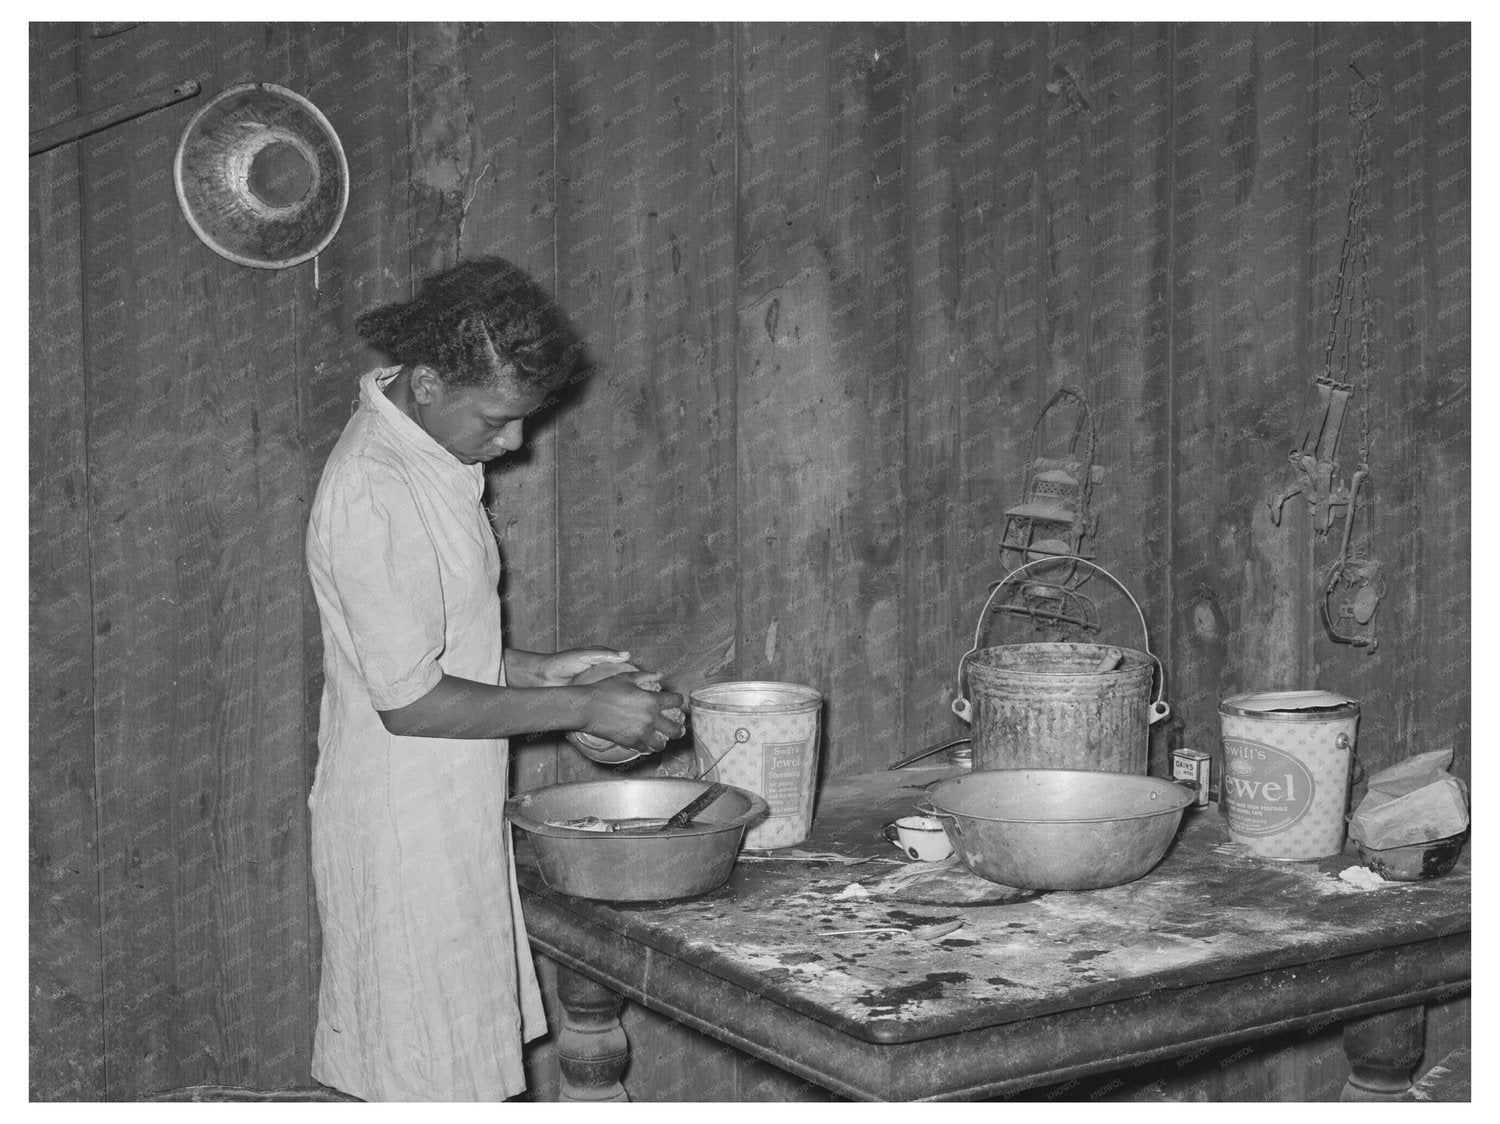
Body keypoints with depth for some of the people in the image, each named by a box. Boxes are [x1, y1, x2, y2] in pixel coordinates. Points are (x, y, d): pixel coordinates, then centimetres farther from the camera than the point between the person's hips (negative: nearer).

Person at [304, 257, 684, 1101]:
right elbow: (410, 700, -23)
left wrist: (536, 670, 6)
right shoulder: (374, 494, -24)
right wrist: (579, 708, -17)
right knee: (432, 1078, 3)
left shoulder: (436, 457, 7)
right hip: (406, 833, -9)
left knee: (459, 1064, 17)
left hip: (453, 821, 9)